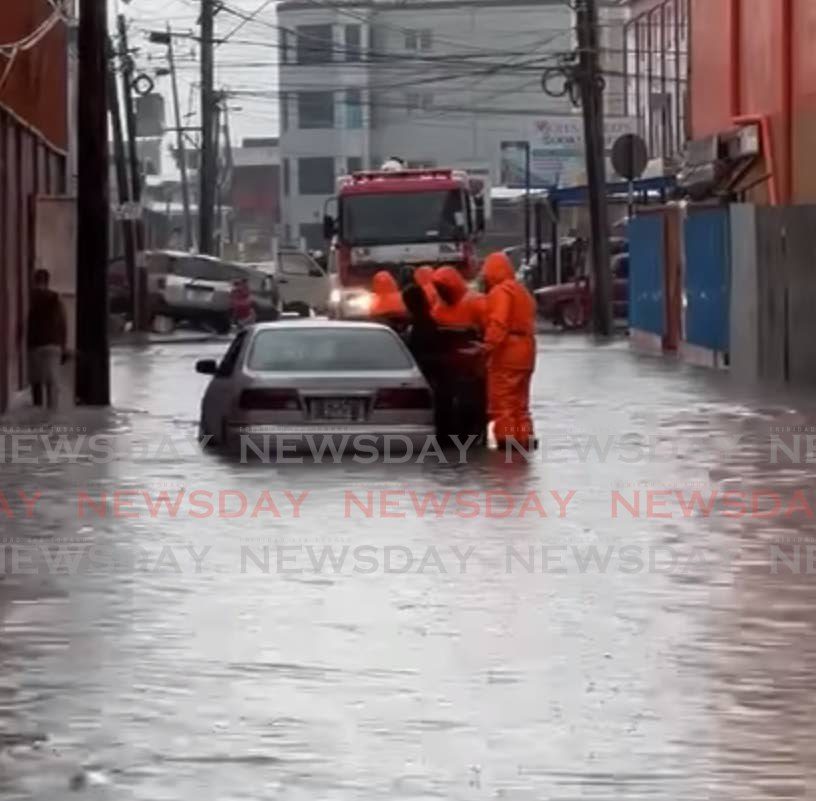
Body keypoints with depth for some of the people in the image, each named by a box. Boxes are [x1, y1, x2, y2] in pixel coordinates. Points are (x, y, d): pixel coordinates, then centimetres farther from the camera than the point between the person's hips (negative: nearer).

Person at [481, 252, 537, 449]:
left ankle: (506, 437, -9)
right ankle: (524, 437, 14)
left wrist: (489, 346, -26)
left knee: (502, 399, -6)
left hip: (506, 352, -9)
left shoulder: (500, 292, -10)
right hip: (524, 350, 9)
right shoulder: (522, 291, 21)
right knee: (519, 401, 15)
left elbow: (498, 324, -22)